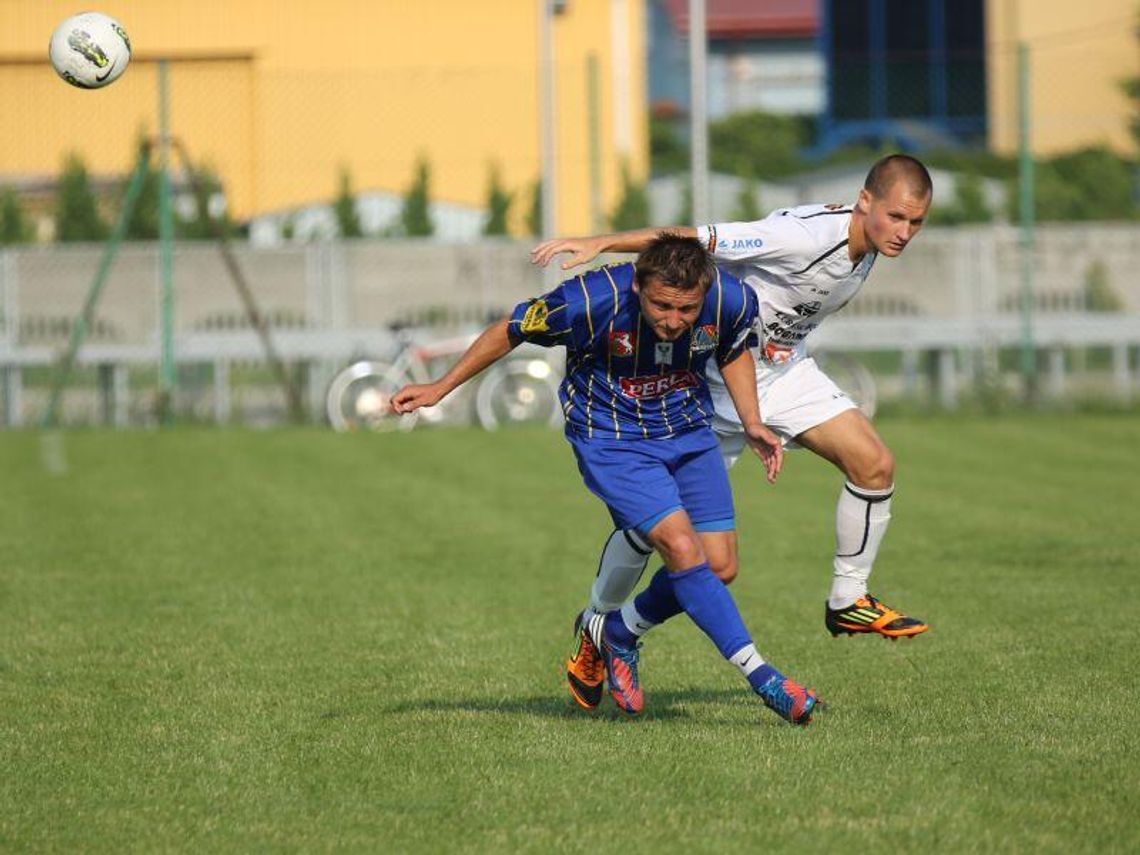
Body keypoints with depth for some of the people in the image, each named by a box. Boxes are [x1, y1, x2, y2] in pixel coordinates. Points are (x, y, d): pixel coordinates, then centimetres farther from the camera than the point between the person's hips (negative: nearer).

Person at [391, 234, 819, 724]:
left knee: (720, 563, -2)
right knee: (682, 547, -21)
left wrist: (751, 423, -3)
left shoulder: (731, 300, -19)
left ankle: (617, 634, 22)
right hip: (609, 437, -5)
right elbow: (511, 331, -12)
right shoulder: (592, 302, -30)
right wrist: (441, 388, -4)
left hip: (688, 431, 5)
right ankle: (760, 676, -13)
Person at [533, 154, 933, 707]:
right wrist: (598, 244, -34)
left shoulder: (868, 248, -4)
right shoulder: (806, 235, -31)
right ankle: (599, 627, 23)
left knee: (874, 464, -10)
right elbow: (699, 239, -30)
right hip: (721, 372, -7)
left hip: (785, 370, 7)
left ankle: (848, 603, 5)